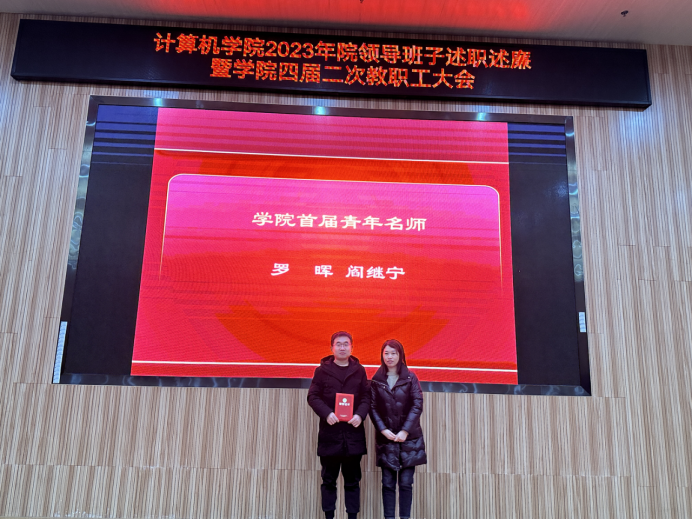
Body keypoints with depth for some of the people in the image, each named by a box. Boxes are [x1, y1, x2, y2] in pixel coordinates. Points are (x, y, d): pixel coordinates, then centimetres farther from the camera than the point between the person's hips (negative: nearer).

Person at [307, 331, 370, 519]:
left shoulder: (359, 370, 8)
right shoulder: (322, 370, 4)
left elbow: (366, 396, 6)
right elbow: (313, 396, 0)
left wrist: (360, 414, -12)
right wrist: (326, 413, -16)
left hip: (353, 432, 1)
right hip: (329, 432, -1)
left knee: (352, 480, 9)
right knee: (329, 479, 9)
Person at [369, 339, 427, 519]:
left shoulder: (410, 378, 1)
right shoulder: (376, 380, 4)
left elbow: (418, 405, -4)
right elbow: (372, 408, 2)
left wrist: (405, 431, -11)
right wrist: (383, 429, -10)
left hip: (409, 437, -1)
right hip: (386, 437, 1)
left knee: (406, 482, 3)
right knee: (388, 482, 4)